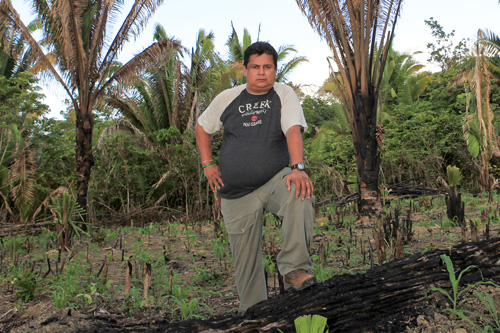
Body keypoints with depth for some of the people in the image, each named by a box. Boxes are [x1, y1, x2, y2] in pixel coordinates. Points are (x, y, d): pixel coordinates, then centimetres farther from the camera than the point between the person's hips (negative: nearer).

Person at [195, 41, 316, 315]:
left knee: (301, 194, -36)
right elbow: (202, 127, 20)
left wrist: (297, 167, -35)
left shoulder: (284, 95, -1)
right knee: (246, 262, 4)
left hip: (275, 180, -1)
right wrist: (207, 163, 8)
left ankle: (294, 268, -33)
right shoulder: (228, 98, 6)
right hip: (236, 194, 2)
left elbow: (293, 130, -18)